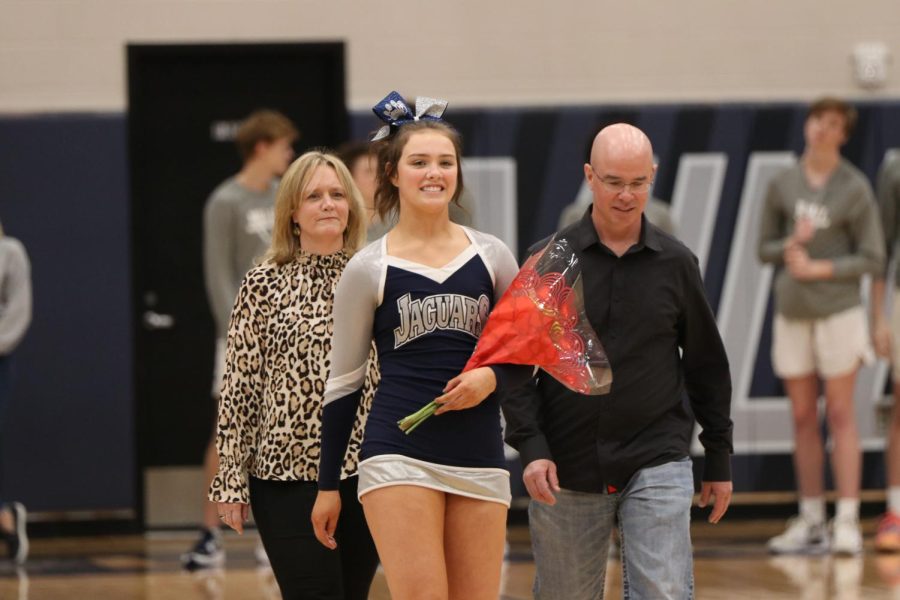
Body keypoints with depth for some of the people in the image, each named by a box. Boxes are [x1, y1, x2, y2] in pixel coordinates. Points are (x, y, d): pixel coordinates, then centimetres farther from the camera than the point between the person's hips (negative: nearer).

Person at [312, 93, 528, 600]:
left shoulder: (491, 256, 7)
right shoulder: (368, 269, 2)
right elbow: (343, 381, 7)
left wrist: (492, 378, -9)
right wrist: (328, 484, 8)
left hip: (480, 460, 3)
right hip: (398, 457, -3)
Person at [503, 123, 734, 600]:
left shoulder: (675, 264, 4)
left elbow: (706, 364, 12)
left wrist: (719, 459, 13)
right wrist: (531, 447, -11)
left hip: (657, 463, 0)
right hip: (566, 470, 0)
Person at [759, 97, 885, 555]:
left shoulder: (855, 189, -4)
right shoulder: (782, 185, 6)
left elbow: (872, 259, -4)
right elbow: (764, 248, 12)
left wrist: (818, 268, -13)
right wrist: (790, 246, -10)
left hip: (838, 310, -4)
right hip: (792, 313, 4)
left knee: (840, 415, -5)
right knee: (803, 418, 7)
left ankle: (847, 522, -5)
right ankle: (810, 521, 12)